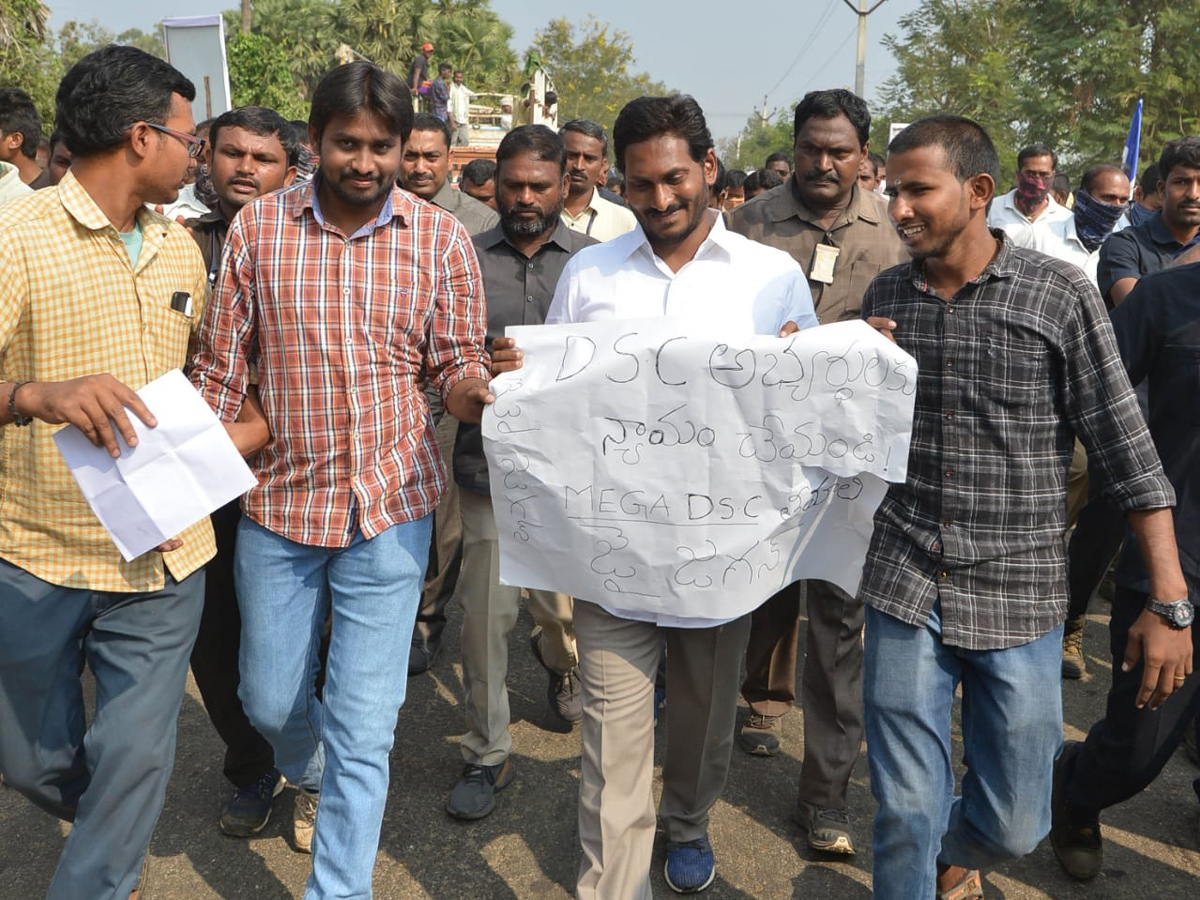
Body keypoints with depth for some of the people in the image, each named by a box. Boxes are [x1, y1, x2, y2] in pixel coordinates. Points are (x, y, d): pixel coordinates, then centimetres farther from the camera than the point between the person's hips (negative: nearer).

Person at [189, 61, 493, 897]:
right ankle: (313, 780, 53)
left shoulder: (441, 238, -3)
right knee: (271, 700, 18)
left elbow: (456, 363, 1)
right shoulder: (257, 226, 0)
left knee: (362, 728, -1)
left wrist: (479, 387, -23)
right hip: (278, 502, 2)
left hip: (389, 507, -2)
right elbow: (221, 368, 3)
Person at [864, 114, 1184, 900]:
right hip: (905, 585, 2)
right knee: (906, 812, 5)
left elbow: (1126, 447, -6)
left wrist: (1171, 599, -9)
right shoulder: (885, 295, 4)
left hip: (1019, 597, -1)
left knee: (1014, 822, 11)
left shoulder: (1061, 294, -7)